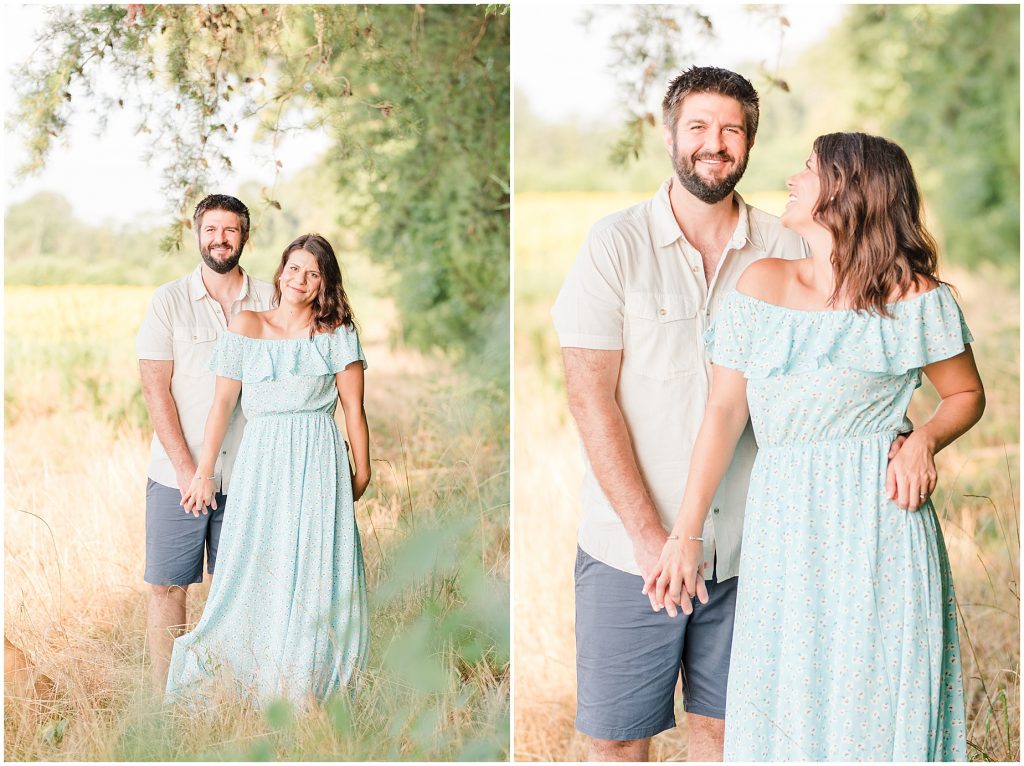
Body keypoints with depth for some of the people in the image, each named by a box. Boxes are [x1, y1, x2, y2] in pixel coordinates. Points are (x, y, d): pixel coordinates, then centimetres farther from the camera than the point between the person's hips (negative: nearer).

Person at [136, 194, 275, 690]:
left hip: (246, 475, 1)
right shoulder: (169, 301, 2)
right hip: (177, 475, -1)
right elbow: (155, 389, -3)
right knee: (168, 587, 1)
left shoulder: (269, 301, 6)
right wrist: (185, 468, -11)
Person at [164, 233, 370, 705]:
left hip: (318, 464, -1)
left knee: (313, 574, -1)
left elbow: (354, 409, 5)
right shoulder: (247, 327, 6)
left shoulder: (337, 334, 4)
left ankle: (305, 690, 8)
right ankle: (252, 685, 10)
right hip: (261, 460, 1)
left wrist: (362, 474, 5)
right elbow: (223, 402, 5)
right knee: (254, 570, 1)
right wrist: (204, 472, 5)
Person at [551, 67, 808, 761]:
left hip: (748, 546, 2)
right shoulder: (617, 244, -4)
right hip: (632, 547, -2)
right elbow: (591, 398, -8)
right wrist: (650, 538, -13)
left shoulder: (785, 250, 4)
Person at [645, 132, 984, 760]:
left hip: (876, 520, -3)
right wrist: (687, 536, 0)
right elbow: (725, 410, 4)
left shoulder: (915, 297, -1)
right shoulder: (763, 284, 6)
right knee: (782, 705, 7)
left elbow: (967, 394, 10)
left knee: (876, 703, 1)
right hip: (782, 523, 3)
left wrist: (923, 442, -12)